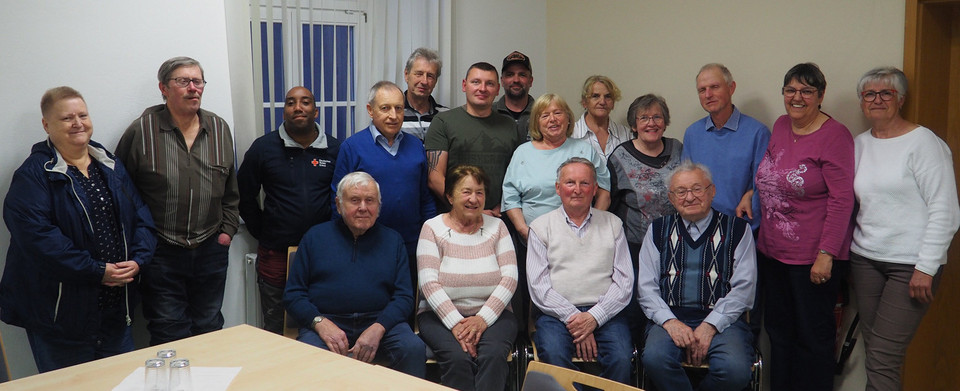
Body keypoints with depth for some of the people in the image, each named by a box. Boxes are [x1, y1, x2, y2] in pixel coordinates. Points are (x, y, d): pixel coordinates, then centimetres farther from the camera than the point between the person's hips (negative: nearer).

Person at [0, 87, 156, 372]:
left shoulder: (110, 165, 11)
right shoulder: (34, 175, -9)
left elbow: (141, 216, 9)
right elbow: (36, 235, -21)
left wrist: (138, 260, -9)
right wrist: (98, 271, -22)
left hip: (116, 306, 6)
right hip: (60, 313, -6)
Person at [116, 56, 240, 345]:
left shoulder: (219, 129, 7)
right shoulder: (142, 130, -6)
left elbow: (231, 190, 15)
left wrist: (227, 230, 8)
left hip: (211, 249, 4)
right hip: (161, 253, -4)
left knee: (209, 329, 14)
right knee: (170, 335, 1)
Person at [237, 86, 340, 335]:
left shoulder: (334, 149, 2)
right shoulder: (263, 147, 2)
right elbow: (244, 196, 7)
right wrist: (262, 232, 3)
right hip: (276, 255, 0)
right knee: (275, 330, 10)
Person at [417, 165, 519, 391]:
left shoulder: (496, 227, 10)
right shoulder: (433, 228, 4)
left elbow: (510, 278, -1)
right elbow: (429, 283, -7)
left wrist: (483, 318, -14)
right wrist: (455, 323, -18)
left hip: (492, 314, 1)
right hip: (441, 314, -1)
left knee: (494, 355, -30)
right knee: (458, 358, -30)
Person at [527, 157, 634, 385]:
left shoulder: (612, 224, 15)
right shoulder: (541, 227, 11)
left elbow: (624, 283, 7)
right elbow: (539, 286, 2)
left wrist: (594, 317, -8)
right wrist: (574, 318, -10)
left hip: (604, 313, 1)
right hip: (556, 313, -1)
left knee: (621, 358, -27)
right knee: (554, 355, -31)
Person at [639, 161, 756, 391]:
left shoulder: (737, 230, 10)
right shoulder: (658, 231, 15)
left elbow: (743, 288, 2)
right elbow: (647, 288, 8)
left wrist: (710, 326, -11)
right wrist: (670, 321, -10)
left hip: (722, 320, 0)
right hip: (670, 318, 1)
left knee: (735, 370, -30)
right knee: (655, 358, -32)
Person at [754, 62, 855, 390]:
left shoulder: (835, 136, -13)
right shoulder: (781, 126, 8)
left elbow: (841, 200, -17)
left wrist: (826, 254, -20)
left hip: (813, 259, -7)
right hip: (772, 252, 7)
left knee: (812, 337, 6)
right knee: (778, 330, 18)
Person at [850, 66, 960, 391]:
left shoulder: (923, 142, -6)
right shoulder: (860, 144, 13)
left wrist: (926, 268, -14)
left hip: (910, 264, -5)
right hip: (865, 259, 6)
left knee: (882, 358, -9)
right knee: (873, 350, 7)